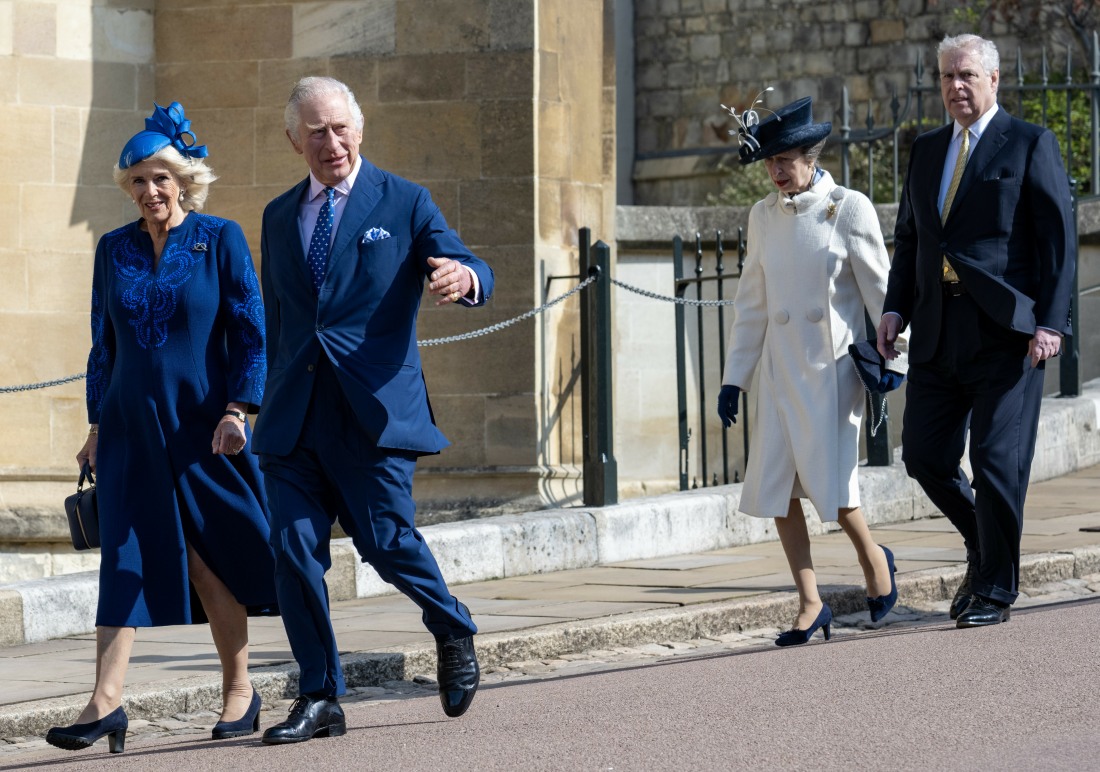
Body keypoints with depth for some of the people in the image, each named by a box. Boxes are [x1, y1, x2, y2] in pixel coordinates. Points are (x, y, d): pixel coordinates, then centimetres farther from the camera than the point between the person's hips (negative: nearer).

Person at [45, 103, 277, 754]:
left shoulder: (220, 240, -1)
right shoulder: (114, 250, 9)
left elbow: (251, 332, -3)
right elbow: (104, 344, 14)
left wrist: (237, 410, -12)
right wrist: (97, 426, 11)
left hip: (202, 425, -3)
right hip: (133, 428, 3)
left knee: (209, 558, 3)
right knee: (126, 559, -6)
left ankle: (240, 691, 18)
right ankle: (107, 701, -14)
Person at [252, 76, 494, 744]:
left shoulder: (403, 203, 3)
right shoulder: (279, 217, 17)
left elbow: (471, 271, -6)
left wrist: (463, 277, -31)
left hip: (374, 408, -4)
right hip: (296, 414, 4)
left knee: (387, 540, -8)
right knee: (293, 548, -4)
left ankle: (453, 632, 22)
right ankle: (320, 700, 3)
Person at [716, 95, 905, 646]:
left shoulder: (849, 209, -4)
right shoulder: (763, 216, 10)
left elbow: (879, 289, -2)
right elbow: (751, 301, 14)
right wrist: (733, 377, 12)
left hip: (832, 363, -5)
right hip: (779, 366, 5)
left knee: (829, 480, -12)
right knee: (775, 485, -1)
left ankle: (873, 558, 17)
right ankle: (810, 603, 7)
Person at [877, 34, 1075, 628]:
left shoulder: (1030, 145, 0)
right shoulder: (926, 151, 18)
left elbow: (1058, 239, -5)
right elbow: (908, 236, 20)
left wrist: (1050, 322, -13)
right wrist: (896, 307, 5)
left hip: (1007, 331, -6)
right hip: (938, 333, 6)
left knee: (998, 462, -5)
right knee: (925, 456, 2)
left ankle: (996, 590, 7)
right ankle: (982, 544, 27)